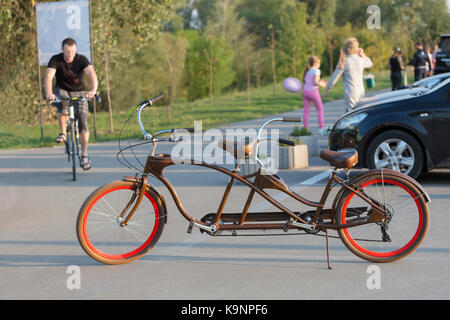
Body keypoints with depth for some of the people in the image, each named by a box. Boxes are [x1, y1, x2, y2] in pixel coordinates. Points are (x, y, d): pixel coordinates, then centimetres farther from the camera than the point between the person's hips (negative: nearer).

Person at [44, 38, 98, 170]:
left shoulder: (81, 59, -17)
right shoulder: (56, 60, -16)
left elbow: (92, 74, -32)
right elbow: (48, 77, -31)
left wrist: (93, 90, -52)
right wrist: (48, 93, -51)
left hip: (79, 92, 1)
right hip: (63, 90, -1)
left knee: (82, 120, -14)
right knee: (63, 103, -37)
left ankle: (84, 155, 0)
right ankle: (63, 133, -18)